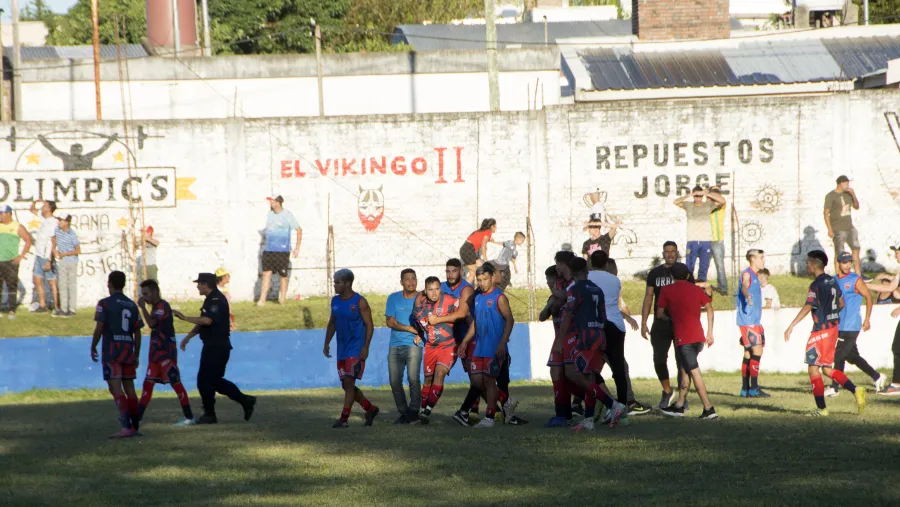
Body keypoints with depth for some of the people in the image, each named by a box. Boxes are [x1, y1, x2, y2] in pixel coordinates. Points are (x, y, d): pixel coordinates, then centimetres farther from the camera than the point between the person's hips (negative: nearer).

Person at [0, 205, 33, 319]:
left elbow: (28, 240, 3)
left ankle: (12, 310, -3)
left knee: (12, 285, -5)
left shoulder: (18, 227, 2)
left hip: (11, 262, -3)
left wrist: (21, 256, -5)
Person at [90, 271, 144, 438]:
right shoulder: (132, 305, 11)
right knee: (129, 388, 13)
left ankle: (126, 426, -23)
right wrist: (136, 355, 19)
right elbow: (137, 332, 12)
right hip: (128, 352, 6)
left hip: (111, 352, -6)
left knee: (116, 388, -11)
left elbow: (99, 328, -12)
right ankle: (134, 426, 17)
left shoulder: (105, 303, -6)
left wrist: (93, 347, 1)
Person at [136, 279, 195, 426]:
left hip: (166, 352, -9)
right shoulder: (155, 307, 16)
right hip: (156, 353, 10)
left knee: (175, 382, -6)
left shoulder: (163, 306, -14)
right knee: (148, 383, 8)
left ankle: (189, 417, -3)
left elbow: (151, 323, -27)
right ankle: (137, 416, 10)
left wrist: (143, 307, -20)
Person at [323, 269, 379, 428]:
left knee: (349, 382, -14)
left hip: (356, 349, -8)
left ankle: (344, 418, -13)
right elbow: (332, 323, 19)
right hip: (342, 349, 8)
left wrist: (365, 347, -17)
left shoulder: (360, 302, -11)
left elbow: (369, 325, -10)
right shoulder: (335, 301, 10)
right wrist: (327, 343, 11)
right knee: (346, 385, 10)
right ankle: (370, 409, 26)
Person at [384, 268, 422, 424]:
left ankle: (414, 411, -7)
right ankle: (403, 412, 10)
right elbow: (390, 322, 0)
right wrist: (410, 328, -10)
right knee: (395, 381, 0)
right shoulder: (393, 298, 7)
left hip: (413, 345, -2)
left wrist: (421, 333, -10)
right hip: (395, 345, 2)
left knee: (413, 378, -16)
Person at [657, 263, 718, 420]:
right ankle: (679, 406, 24)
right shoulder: (696, 289, 13)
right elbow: (710, 309, 9)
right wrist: (710, 333, 13)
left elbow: (660, 313, 4)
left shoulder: (667, 290, 2)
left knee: (694, 372, -7)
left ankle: (709, 409, -13)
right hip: (699, 338, 6)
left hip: (684, 339, -6)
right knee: (685, 370, 18)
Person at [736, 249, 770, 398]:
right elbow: (744, 286, -33)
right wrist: (747, 296, -53)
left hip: (754, 321, 10)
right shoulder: (747, 274, -11)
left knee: (749, 353, 11)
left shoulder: (755, 276, 18)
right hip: (747, 320, -10)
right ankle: (754, 389, -16)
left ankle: (745, 389, 15)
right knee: (757, 351, -14)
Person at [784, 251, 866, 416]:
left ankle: (821, 408, -2)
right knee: (827, 369, 15)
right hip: (833, 327, 9)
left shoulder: (816, 285, -15)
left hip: (821, 330, -9)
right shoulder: (832, 282, 10)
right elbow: (841, 303, 20)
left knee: (813, 369, -1)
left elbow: (807, 307, -27)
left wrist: (791, 327, -31)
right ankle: (856, 391, 2)